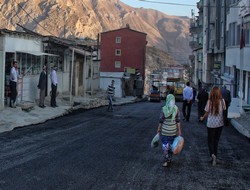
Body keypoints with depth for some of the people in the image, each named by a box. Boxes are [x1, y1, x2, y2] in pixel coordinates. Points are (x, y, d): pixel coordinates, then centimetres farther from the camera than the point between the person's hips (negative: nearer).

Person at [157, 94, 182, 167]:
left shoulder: (164, 109, -12)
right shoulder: (176, 109, -9)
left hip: (165, 131, -1)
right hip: (173, 131, 1)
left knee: (165, 145, 6)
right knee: (171, 145, 10)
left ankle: (165, 161, 6)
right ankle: (169, 160, 21)